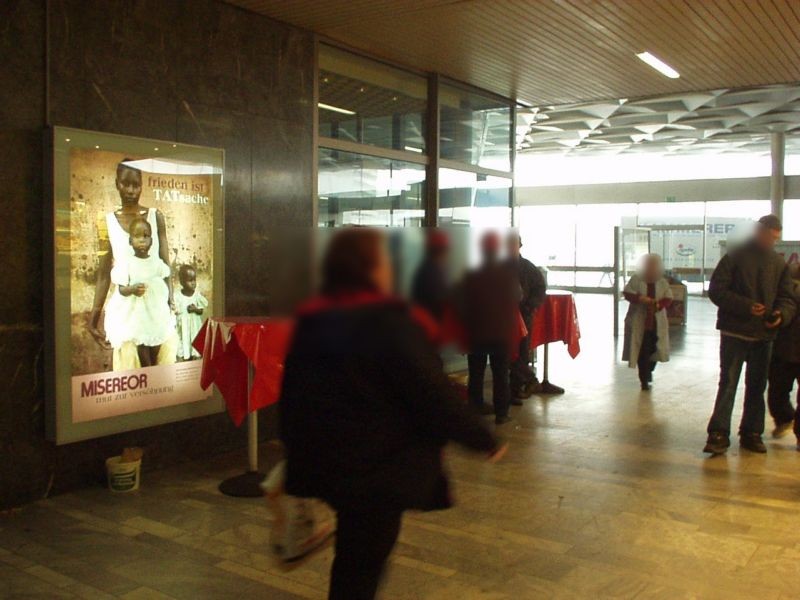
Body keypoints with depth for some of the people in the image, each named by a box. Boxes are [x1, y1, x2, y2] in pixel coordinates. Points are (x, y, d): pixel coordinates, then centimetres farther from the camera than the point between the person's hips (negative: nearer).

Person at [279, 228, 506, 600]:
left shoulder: (310, 320, 5)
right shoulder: (388, 322, -18)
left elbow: (292, 391, 12)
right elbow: (432, 392, -18)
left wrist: (297, 451, 24)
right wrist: (484, 440, -5)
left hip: (324, 460, 8)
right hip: (378, 464, -8)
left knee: (353, 557, 25)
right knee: (361, 567, 6)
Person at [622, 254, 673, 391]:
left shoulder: (662, 282, 6)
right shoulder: (636, 279, -1)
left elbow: (668, 298, 4)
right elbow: (627, 293, -4)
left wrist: (658, 304, -16)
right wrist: (640, 298, -21)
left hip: (657, 322, 3)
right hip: (639, 322, -3)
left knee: (654, 348, 5)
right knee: (643, 350, -4)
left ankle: (648, 371, 33)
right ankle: (644, 380, 4)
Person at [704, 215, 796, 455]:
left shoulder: (779, 264, 10)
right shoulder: (734, 258, -4)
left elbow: (787, 298, 9)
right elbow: (716, 290, -10)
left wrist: (782, 314, -14)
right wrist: (746, 306, -21)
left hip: (764, 335, 5)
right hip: (734, 332, -4)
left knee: (757, 386, 11)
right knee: (728, 383, -5)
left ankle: (751, 433, 21)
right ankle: (719, 434, -3)